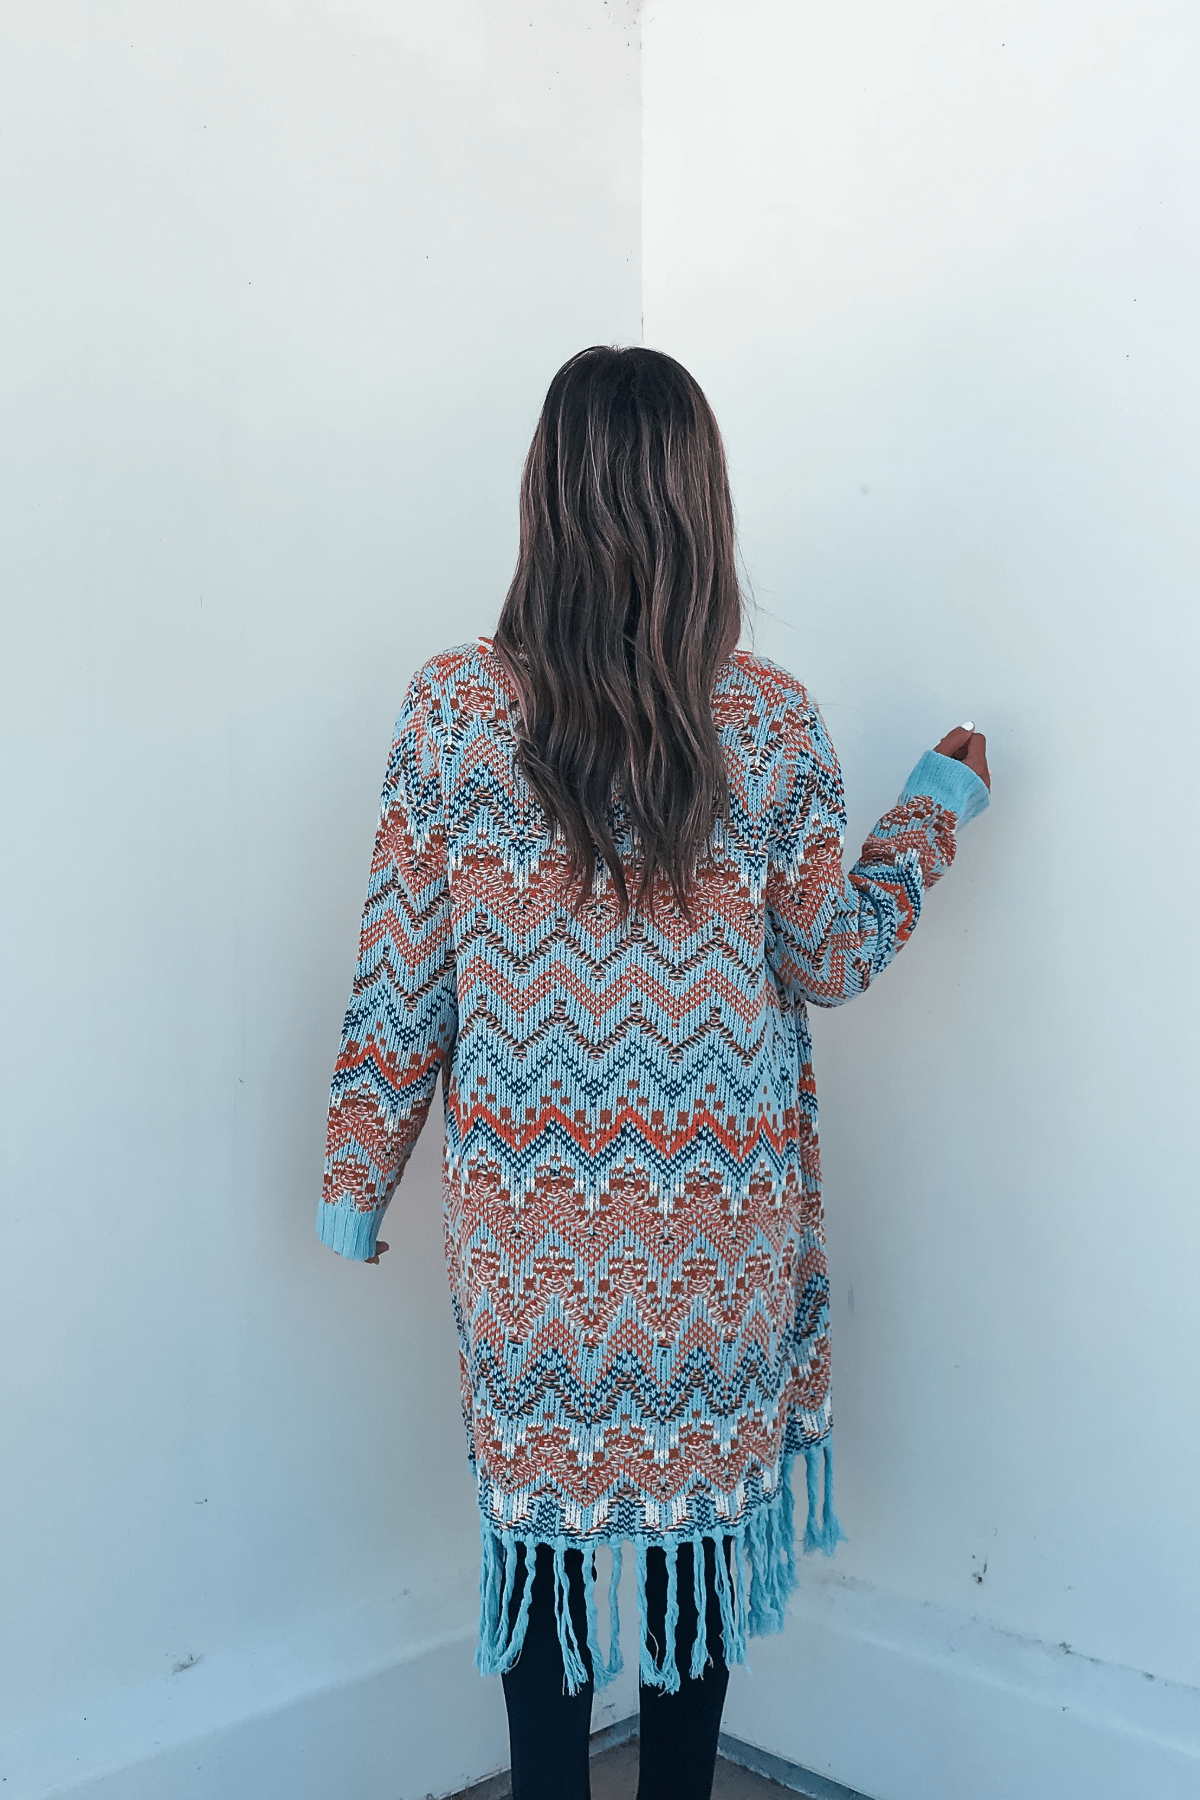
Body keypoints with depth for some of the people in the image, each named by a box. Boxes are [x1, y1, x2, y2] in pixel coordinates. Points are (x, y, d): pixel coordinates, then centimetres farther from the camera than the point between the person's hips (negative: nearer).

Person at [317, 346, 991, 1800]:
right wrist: (939, 804, 14)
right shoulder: (770, 723, -10)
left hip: (529, 1216, 0)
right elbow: (834, 960, 0)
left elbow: (403, 979, -6)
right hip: (720, 1223, 1)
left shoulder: (455, 708, -10)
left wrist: (355, 1183, 7)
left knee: (543, 1516, 17)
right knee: (701, 1513, 19)